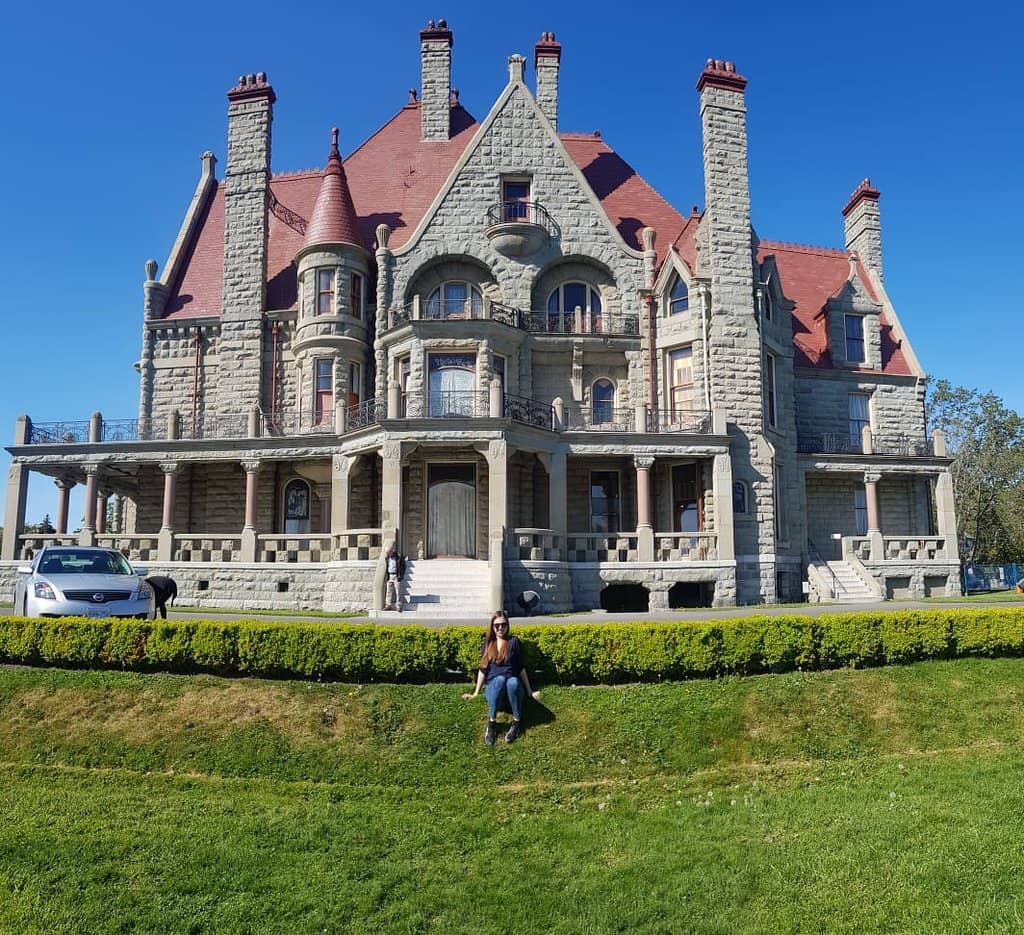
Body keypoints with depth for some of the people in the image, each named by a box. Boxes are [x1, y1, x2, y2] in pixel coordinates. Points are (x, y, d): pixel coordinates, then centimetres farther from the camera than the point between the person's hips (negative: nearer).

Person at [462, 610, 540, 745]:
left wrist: (529, 691, 4)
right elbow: (483, 669, 13)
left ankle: (517, 722, -20)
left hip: (513, 683, -1)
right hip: (493, 685, 1)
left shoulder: (514, 641, 4)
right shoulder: (488, 643, 9)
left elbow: (521, 668, 5)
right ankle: (491, 723, -27)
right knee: (500, 679, -36)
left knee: (513, 682, -38)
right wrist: (476, 692, 12)